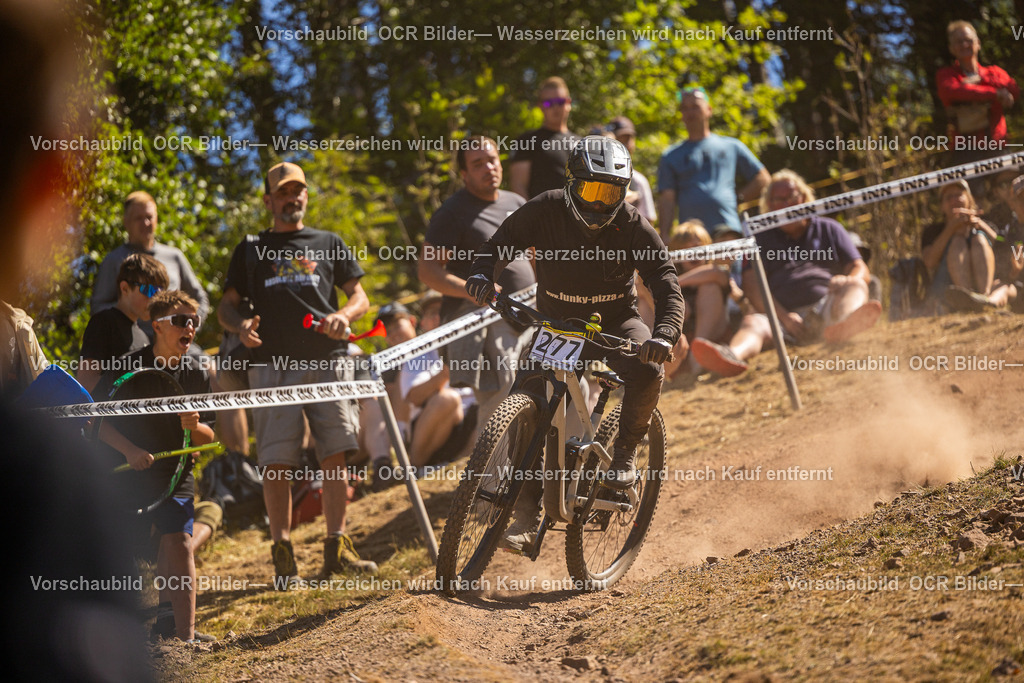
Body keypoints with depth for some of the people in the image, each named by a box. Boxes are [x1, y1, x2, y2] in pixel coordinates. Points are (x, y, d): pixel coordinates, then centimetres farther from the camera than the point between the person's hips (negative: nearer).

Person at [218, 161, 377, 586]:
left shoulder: (328, 244, 19)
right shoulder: (251, 250, 18)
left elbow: (359, 296, 16)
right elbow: (226, 305, 15)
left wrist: (344, 316, -8)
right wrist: (240, 326, -9)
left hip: (328, 360, 1)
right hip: (274, 364, -1)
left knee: (335, 455, -5)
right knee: (277, 461, -8)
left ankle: (336, 547, 2)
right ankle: (282, 555, -3)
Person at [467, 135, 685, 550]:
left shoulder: (633, 228, -17)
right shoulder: (546, 211, -14)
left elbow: (667, 287, -22)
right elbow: (499, 244, -2)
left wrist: (664, 336, -42)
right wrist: (482, 273, -26)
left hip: (615, 322, -1)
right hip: (556, 323, 1)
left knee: (647, 370, -32)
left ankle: (625, 452, -6)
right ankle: (528, 511, -3)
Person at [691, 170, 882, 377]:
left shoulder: (828, 229, 25)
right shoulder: (761, 239, 22)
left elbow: (861, 270, 16)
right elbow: (752, 285, 6)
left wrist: (849, 281, -12)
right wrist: (784, 317, -13)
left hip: (826, 306, 1)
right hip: (782, 315, -1)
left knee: (855, 286, -27)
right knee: (753, 321, -31)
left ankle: (842, 326, -66)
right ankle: (733, 355, -69)